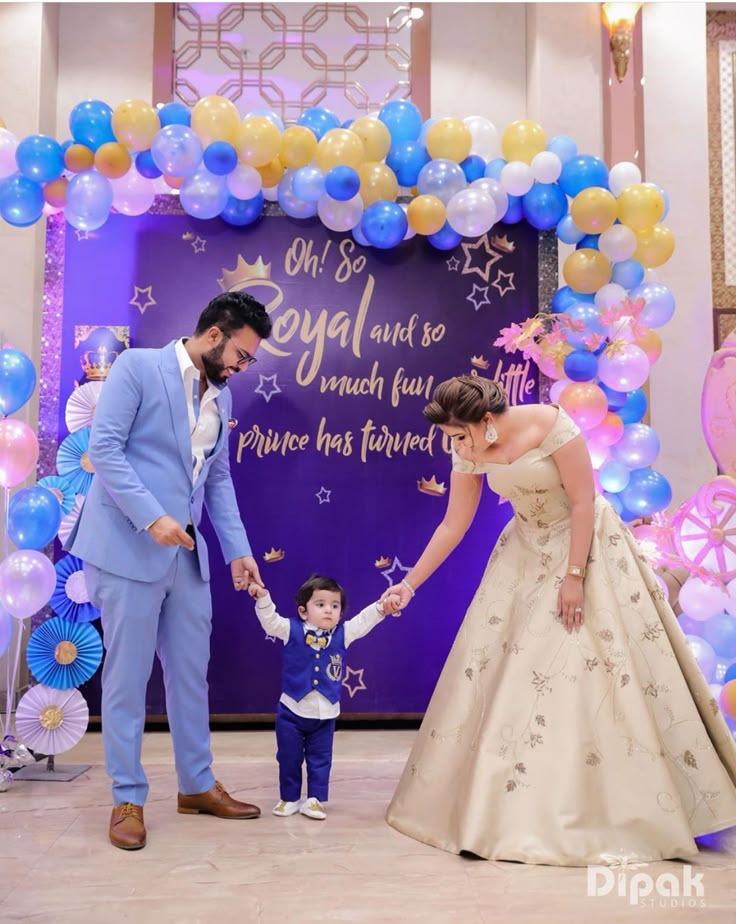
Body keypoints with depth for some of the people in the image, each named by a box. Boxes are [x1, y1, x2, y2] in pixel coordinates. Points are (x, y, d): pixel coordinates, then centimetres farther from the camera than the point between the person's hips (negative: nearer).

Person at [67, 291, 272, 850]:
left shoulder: (221, 397, 14)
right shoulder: (137, 367, -7)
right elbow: (103, 447, -14)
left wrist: (239, 550, 8)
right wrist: (151, 518, -21)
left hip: (187, 554, 7)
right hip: (129, 548, -7)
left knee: (192, 673, 13)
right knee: (127, 677, 2)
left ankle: (197, 785, 27)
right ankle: (128, 798, 16)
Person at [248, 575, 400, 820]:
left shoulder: (343, 634, -2)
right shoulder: (291, 630, -7)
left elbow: (364, 620, -8)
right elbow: (270, 620, -14)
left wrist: (383, 606, -25)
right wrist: (263, 598, -31)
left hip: (325, 713, 2)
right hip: (292, 710, -2)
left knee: (320, 760, 10)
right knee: (289, 759, 10)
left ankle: (315, 800, 22)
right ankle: (289, 799, 26)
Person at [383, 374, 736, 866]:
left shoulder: (548, 423, -25)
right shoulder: (469, 453, -8)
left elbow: (583, 502, -20)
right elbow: (453, 525, 0)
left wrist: (574, 576, -20)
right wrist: (410, 583, 1)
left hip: (587, 542, -5)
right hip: (529, 549, 5)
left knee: (603, 668, -3)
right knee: (501, 662, 2)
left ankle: (631, 810, 13)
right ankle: (491, 802, 14)